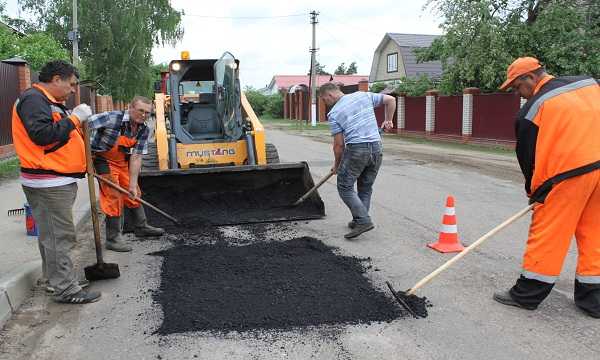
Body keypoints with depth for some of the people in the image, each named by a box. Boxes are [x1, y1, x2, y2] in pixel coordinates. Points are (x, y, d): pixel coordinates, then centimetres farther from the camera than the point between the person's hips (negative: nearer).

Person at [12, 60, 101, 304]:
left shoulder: (50, 102, 18)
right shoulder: (33, 99, -13)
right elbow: (42, 135, -25)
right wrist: (74, 118, -20)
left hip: (57, 181, 11)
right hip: (48, 184, -11)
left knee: (53, 234, 18)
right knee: (58, 236, -6)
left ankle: (58, 279, 29)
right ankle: (65, 290, 1)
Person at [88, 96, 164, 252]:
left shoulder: (143, 130, -7)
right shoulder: (113, 118, -26)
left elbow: (136, 157, -8)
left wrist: (133, 184, -12)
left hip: (123, 162, 7)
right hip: (103, 160, -7)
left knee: (134, 194, 14)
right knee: (114, 197, -9)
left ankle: (141, 227, 33)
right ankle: (113, 238, 4)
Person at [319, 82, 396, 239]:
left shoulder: (334, 113, -1)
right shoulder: (363, 95, 12)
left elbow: (339, 144, -1)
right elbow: (391, 99, 12)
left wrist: (336, 165, 13)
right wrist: (388, 120, 23)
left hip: (356, 149, -6)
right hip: (377, 148, 6)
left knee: (345, 186, 5)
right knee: (366, 188, 17)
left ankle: (363, 220, -6)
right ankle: (359, 221, 20)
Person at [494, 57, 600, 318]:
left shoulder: (532, 110, -5)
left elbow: (528, 156, 1)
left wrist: (534, 193, 14)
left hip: (570, 173, -6)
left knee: (547, 233, 2)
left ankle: (527, 294, 12)